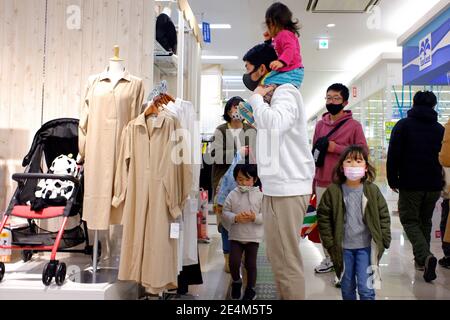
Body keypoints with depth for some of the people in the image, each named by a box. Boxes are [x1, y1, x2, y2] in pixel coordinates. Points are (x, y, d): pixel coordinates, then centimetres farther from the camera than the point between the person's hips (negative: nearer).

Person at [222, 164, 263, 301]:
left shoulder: (260, 195, -5)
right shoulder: (232, 195, -1)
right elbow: (225, 213, -2)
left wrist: (254, 217, -23)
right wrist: (235, 218, -20)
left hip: (253, 236, -1)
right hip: (235, 235, 1)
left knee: (250, 264, 6)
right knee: (233, 262, -5)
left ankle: (250, 289, 27)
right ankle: (236, 282, 25)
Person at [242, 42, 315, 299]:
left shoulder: (285, 92, -10)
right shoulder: (277, 94, 20)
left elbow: (275, 124, -30)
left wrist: (257, 97, -15)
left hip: (286, 188, -11)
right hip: (278, 187, 11)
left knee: (287, 261, -5)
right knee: (278, 257, 18)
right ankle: (286, 296, 29)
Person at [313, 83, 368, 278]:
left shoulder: (354, 125, -2)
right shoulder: (320, 124, 12)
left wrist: (337, 148, -14)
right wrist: (312, 179, 16)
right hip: (321, 182, 5)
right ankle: (329, 258, 23)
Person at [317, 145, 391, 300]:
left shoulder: (372, 190, -3)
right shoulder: (333, 191, -7)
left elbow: (383, 215, 3)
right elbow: (323, 217, -2)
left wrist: (384, 239, -2)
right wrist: (329, 243, -4)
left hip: (366, 247, -1)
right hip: (343, 247, 1)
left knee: (366, 288, -2)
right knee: (347, 287, 16)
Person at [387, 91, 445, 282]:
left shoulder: (403, 125, -2)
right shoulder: (440, 129, 10)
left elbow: (393, 155, -7)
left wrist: (392, 180, 1)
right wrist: (441, 182, 18)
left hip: (410, 185, -4)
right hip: (434, 185, 4)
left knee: (410, 220, 4)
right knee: (425, 221, 18)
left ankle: (425, 256, -17)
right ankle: (421, 259, 26)